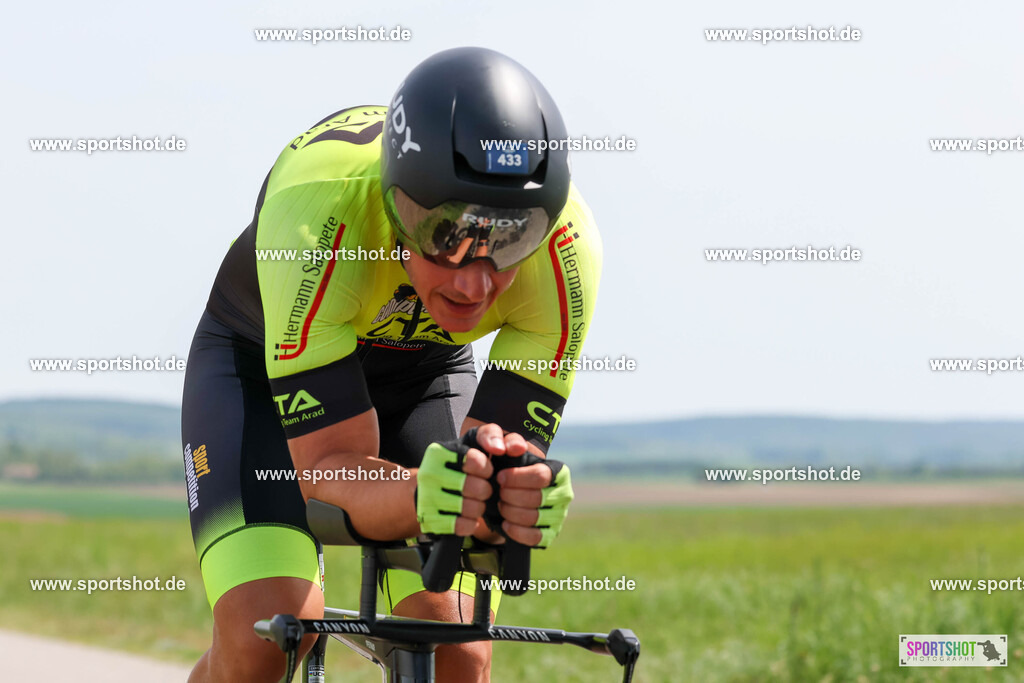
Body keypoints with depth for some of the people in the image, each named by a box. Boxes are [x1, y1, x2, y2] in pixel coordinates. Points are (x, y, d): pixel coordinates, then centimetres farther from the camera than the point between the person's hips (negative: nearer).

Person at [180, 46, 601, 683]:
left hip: (424, 377, 3)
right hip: (262, 365, -2)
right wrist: (418, 496, -59)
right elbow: (328, 470, -37)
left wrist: (521, 494, -51)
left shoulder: (564, 245, -32)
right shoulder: (317, 209, -40)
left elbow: (504, 477, -27)